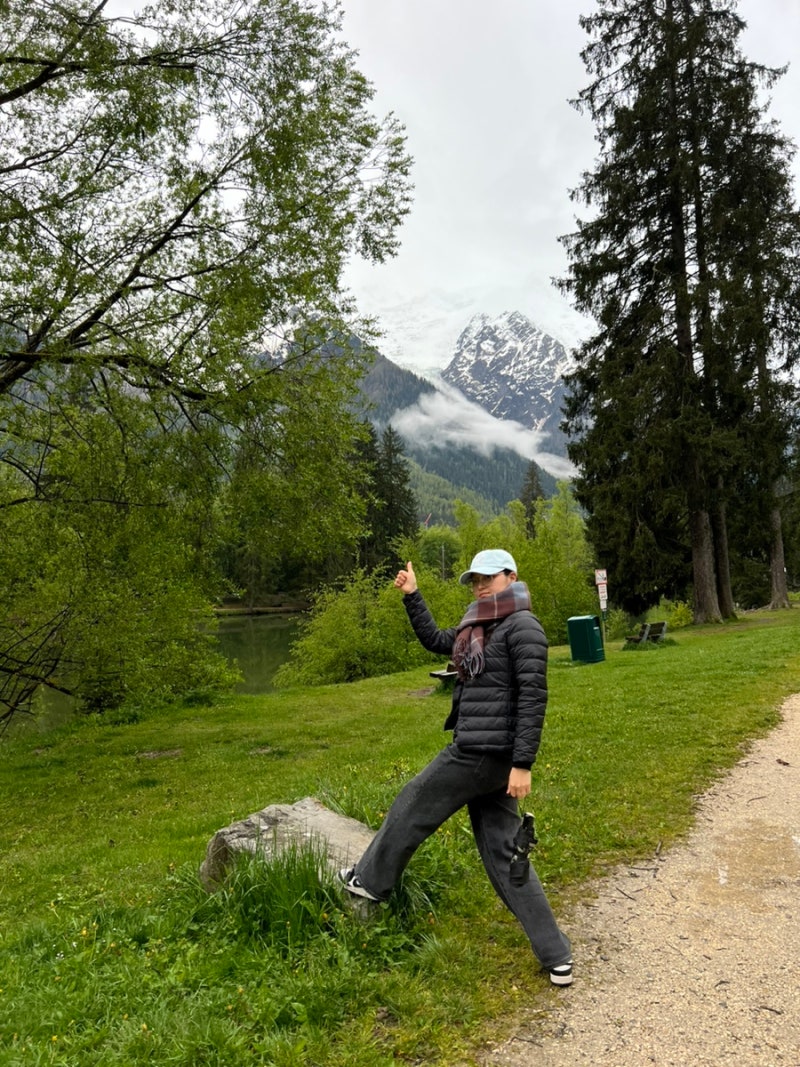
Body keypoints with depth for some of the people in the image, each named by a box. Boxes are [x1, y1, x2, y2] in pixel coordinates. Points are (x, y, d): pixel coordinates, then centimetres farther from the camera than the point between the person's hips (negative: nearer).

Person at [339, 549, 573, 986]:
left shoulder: (522, 626, -13)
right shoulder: (480, 627, 15)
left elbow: (533, 697, -18)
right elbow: (434, 640, 26)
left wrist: (523, 764, -21)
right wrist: (411, 596, 17)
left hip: (480, 753, -9)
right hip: (486, 755, 9)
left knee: (412, 807, 11)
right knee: (502, 854, 12)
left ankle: (370, 880, 35)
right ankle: (556, 956, 17)